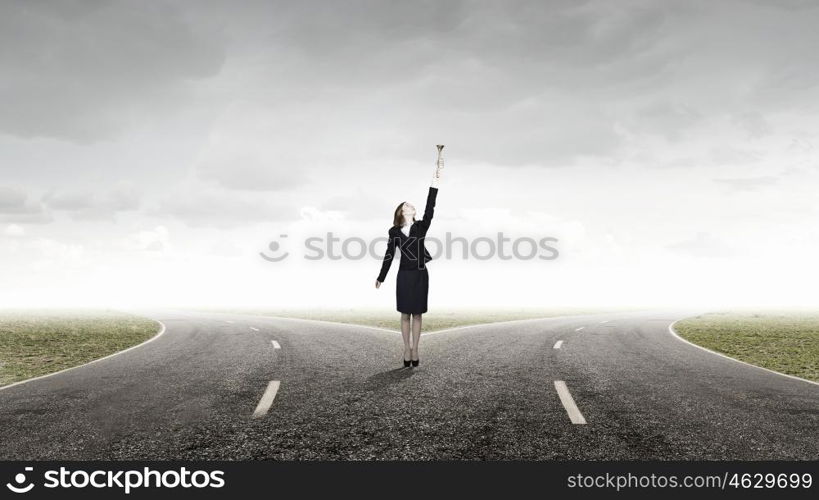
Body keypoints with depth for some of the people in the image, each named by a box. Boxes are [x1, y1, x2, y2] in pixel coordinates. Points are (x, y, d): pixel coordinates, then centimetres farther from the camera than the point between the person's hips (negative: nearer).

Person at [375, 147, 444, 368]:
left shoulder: (421, 227, -2)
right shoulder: (394, 232, -1)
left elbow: (430, 208, -15)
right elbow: (389, 255, 5)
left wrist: (435, 182, -24)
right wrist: (380, 277, 9)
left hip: (420, 275, 0)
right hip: (404, 275, 0)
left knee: (417, 314, 6)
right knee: (405, 314, 6)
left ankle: (415, 350, 13)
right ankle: (407, 350, 14)